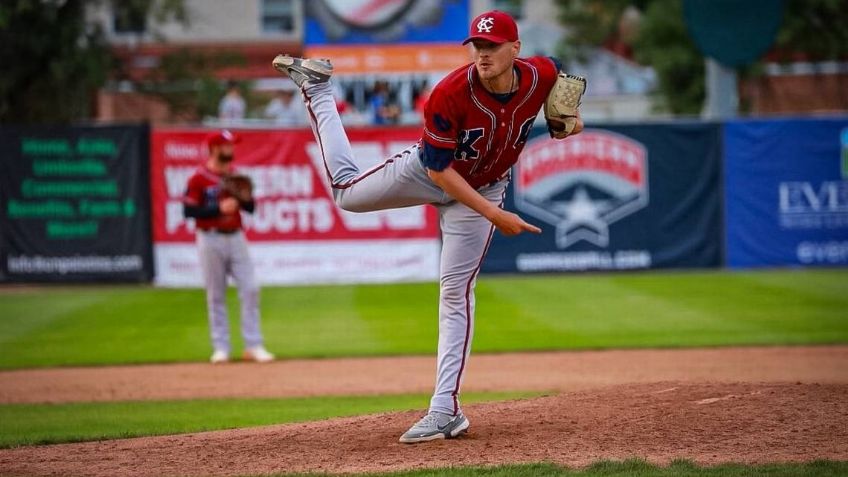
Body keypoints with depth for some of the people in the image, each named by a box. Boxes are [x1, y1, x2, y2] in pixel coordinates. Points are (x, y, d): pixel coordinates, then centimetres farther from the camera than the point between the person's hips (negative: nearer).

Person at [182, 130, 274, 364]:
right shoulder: (199, 178, -7)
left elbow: (250, 208, 13)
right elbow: (189, 211, -12)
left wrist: (245, 197, -10)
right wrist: (219, 208, -19)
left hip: (236, 238, 4)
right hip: (211, 241, -4)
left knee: (250, 289, -3)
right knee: (216, 295, 2)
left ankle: (253, 346, 0)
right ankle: (221, 347, 9)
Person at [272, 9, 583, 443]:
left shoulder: (540, 76, -24)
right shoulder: (450, 94, -35)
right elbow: (439, 170, -28)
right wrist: (494, 215, -32)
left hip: (483, 189, 1)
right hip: (429, 172, -1)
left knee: (456, 292, -3)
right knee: (347, 190, 16)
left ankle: (446, 410, -4)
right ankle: (316, 89, 35)